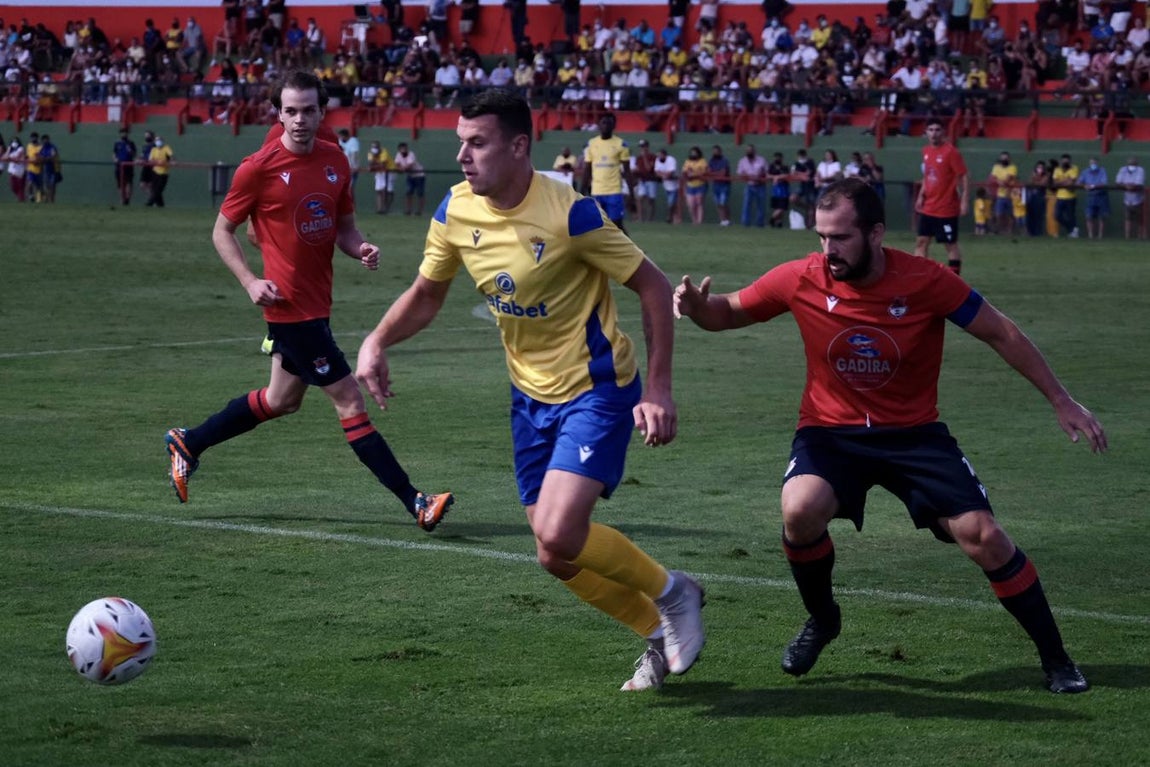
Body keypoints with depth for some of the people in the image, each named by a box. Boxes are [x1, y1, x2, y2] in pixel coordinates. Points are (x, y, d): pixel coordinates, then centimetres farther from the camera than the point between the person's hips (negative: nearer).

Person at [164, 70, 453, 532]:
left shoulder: (335, 161, 6)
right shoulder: (259, 168, -11)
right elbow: (222, 231, -3)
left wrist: (360, 249, -7)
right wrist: (251, 282, -14)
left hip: (317, 304, 8)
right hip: (291, 306, -8)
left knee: (282, 399, 22)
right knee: (349, 401, -7)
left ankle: (188, 444, 37)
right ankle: (414, 502, -5)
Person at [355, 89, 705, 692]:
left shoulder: (568, 212, -23)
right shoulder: (456, 212, -5)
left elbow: (652, 286, -14)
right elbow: (426, 294, 11)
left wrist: (658, 389, -17)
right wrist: (377, 342, -7)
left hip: (596, 389, -7)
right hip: (531, 394, 7)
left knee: (558, 537, -22)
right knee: (557, 555, 7)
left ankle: (670, 593, 5)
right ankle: (661, 633, 30)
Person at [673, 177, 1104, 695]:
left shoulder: (925, 282, -17)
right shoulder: (801, 279, -13)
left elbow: (1002, 335, -5)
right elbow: (728, 313, 3)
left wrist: (1061, 402, -2)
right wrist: (697, 306, -22)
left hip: (913, 433, 0)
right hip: (831, 432, 1)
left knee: (983, 537, -10)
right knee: (800, 511, -29)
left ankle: (1055, 659, 9)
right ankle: (821, 621, 2)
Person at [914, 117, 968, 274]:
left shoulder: (951, 151, -13)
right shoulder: (926, 151, 8)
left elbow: (964, 177, -13)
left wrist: (964, 202, -17)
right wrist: (921, 196, 11)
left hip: (947, 209, -7)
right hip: (928, 208, 7)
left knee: (950, 244, 1)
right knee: (921, 241, 6)